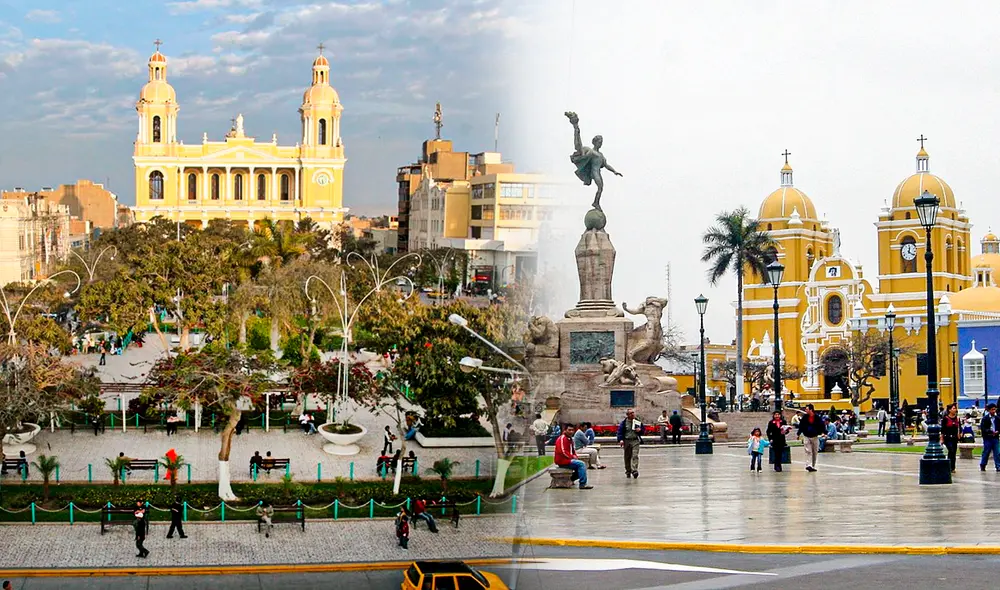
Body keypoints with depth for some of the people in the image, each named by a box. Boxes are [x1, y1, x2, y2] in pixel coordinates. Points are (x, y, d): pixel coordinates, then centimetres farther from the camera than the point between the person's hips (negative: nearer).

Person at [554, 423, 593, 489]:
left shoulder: (570, 439, 19)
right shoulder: (562, 438, -13)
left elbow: (572, 451, 26)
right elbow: (562, 451, -21)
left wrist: (575, 456, 5)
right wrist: (572, 457, -15)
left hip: (568, 460, 11)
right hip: (562, 460, -11)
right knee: (581, 464, -22)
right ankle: (582, 484, -24)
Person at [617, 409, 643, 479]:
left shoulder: (638, 422, 8)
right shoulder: (624, 422, 2)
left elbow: (643, 431, 18)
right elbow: (620, 431, -2)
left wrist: (640, 430, -6)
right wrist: (621, 440, -14)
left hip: (635, 441, 0)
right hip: (627, 441, 0)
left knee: (635, 456, -15)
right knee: (627, 457, 8)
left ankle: (634, 470, -20)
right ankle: (628, 472, 20)